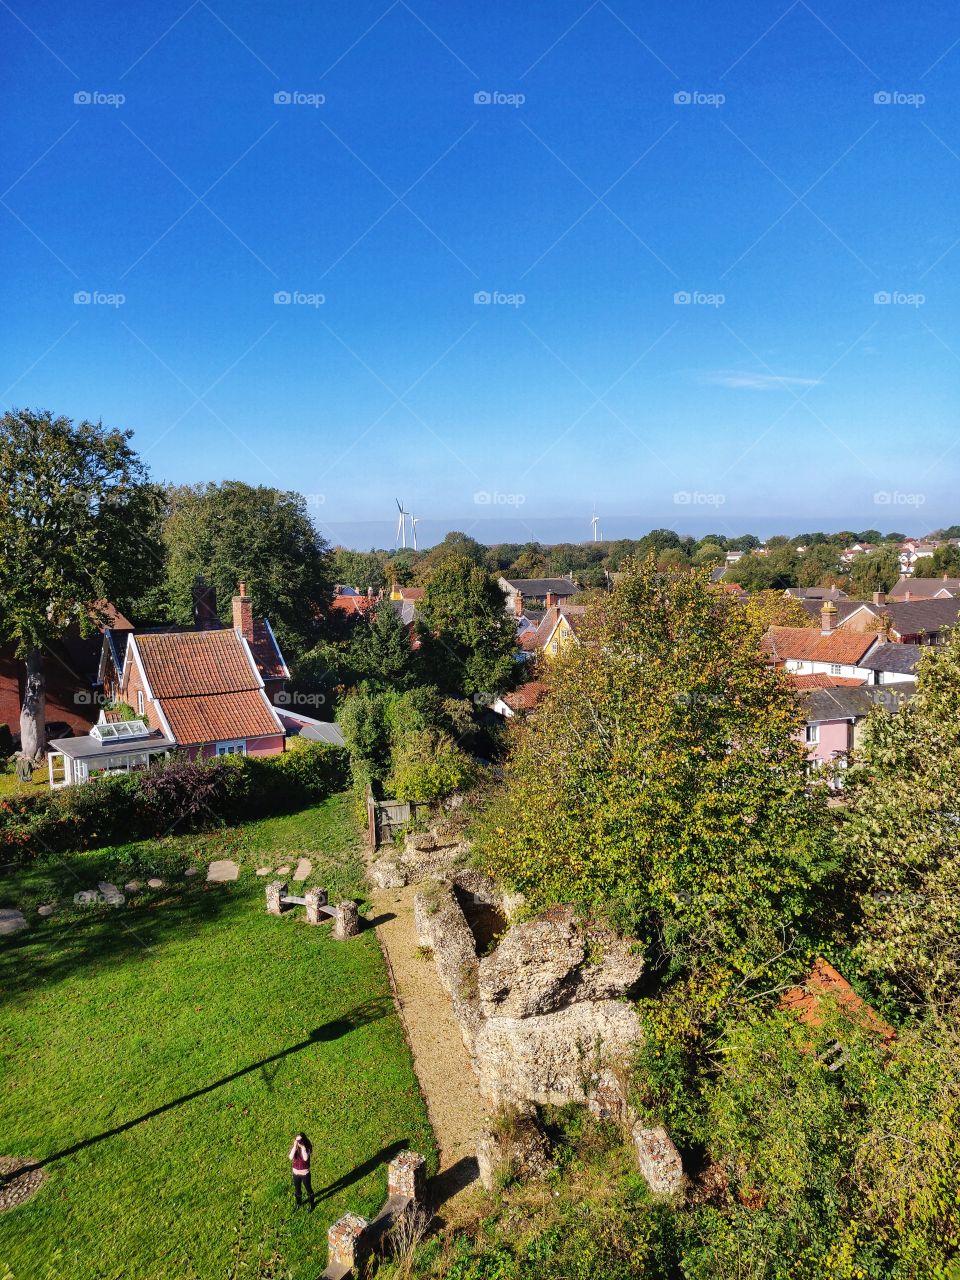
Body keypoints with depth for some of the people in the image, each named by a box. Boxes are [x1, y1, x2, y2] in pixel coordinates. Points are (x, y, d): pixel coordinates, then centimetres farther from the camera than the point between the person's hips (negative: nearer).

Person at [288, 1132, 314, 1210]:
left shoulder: (307, 1148, -20)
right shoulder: (294, 1148, -13)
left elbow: (305, 1158, -36)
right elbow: (291, 1157, -29)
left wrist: (303, 1147, -36)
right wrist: (295, 1146, -34)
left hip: (305, 1173, -3)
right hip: (296, 1173, 3)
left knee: (308, 1189, 16)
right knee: (297, 1189, 22)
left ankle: (310, 1204, 41)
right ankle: (298, 1203, 49)